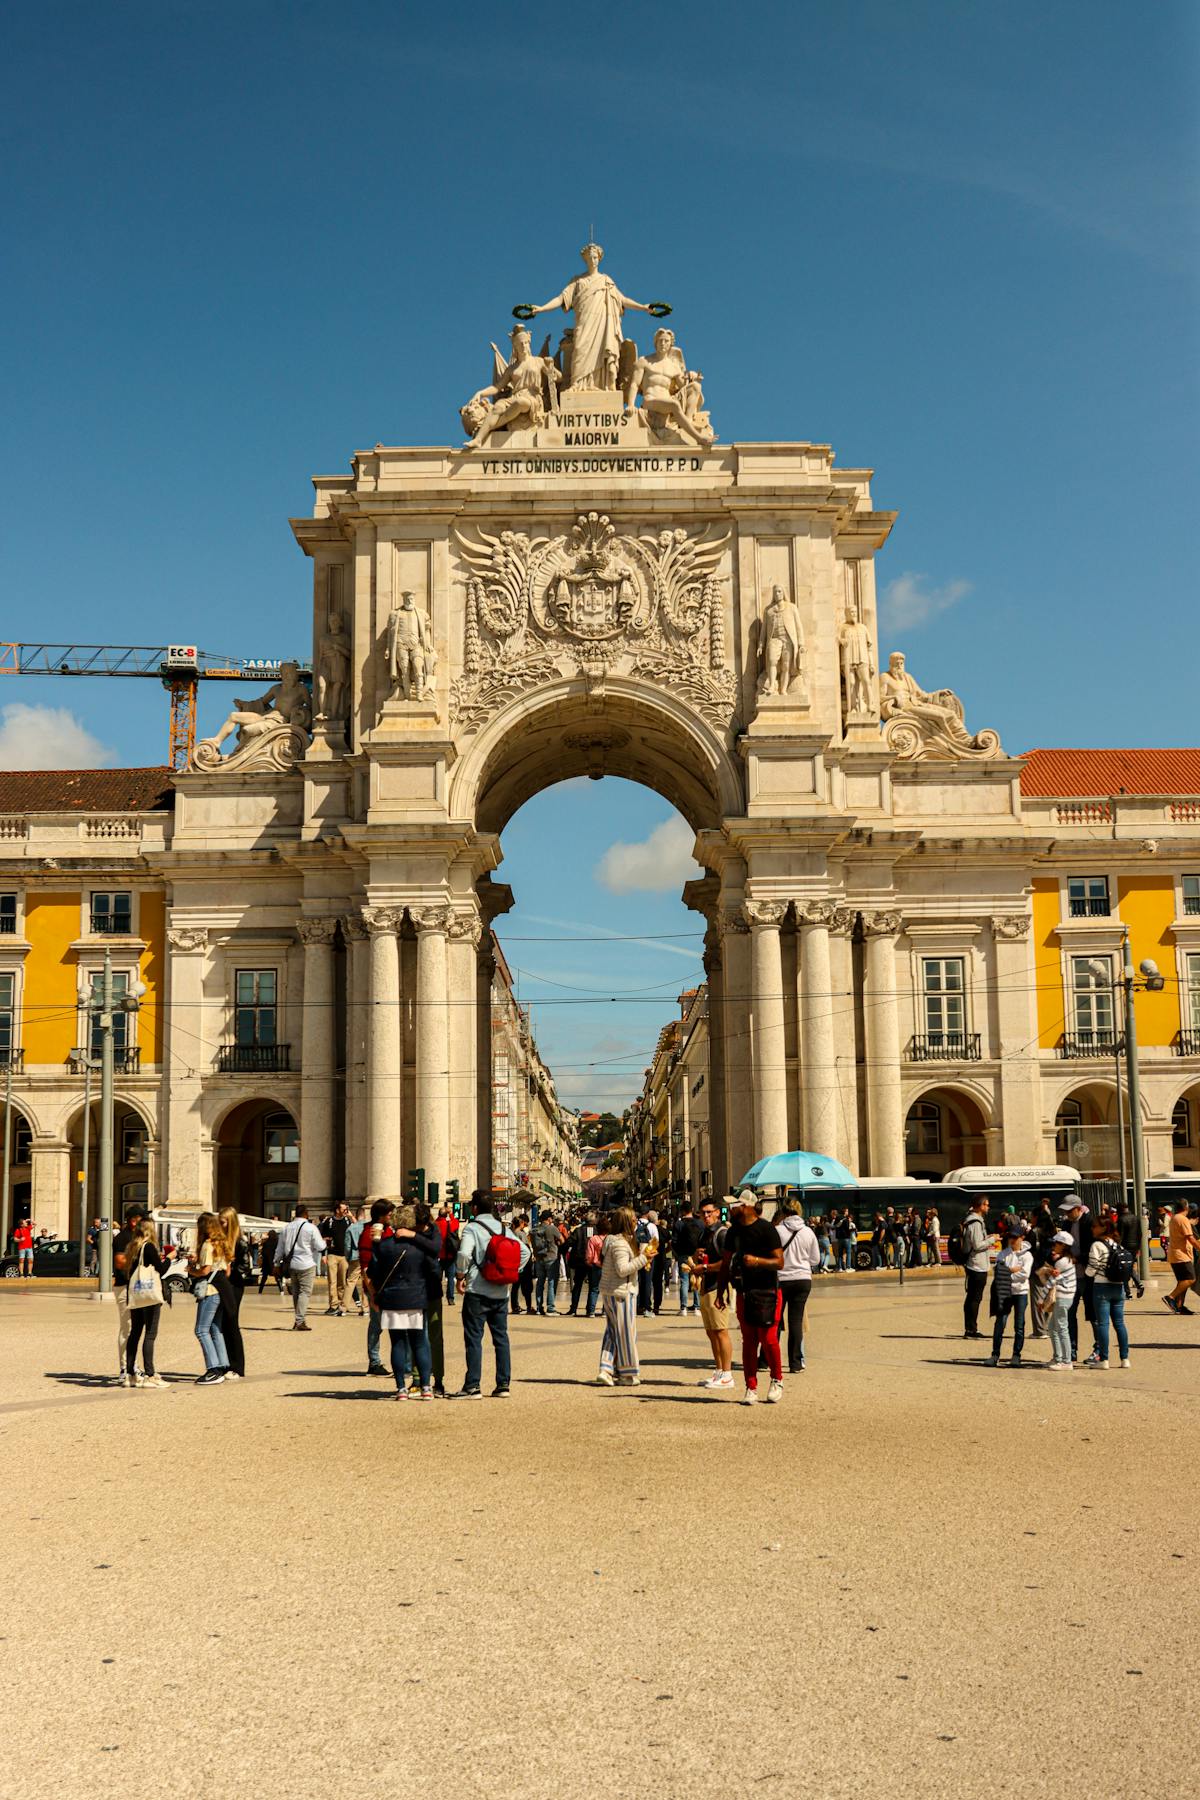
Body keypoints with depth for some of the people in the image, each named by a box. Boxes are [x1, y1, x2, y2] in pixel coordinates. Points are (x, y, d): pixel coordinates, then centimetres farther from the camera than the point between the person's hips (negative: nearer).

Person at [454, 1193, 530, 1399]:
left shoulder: (472, 1228, -7)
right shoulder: (504, 1228, 11)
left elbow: (464, 1253, -22)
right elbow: (524, 1252, 8)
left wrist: (461, 1276, -8)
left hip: (477, 1291, -5)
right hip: (501, 1292, 6)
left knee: (474, 1338, -2)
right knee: (501, 1337, 11)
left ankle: (472, 1386, -4)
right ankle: (503, 1385, 11)